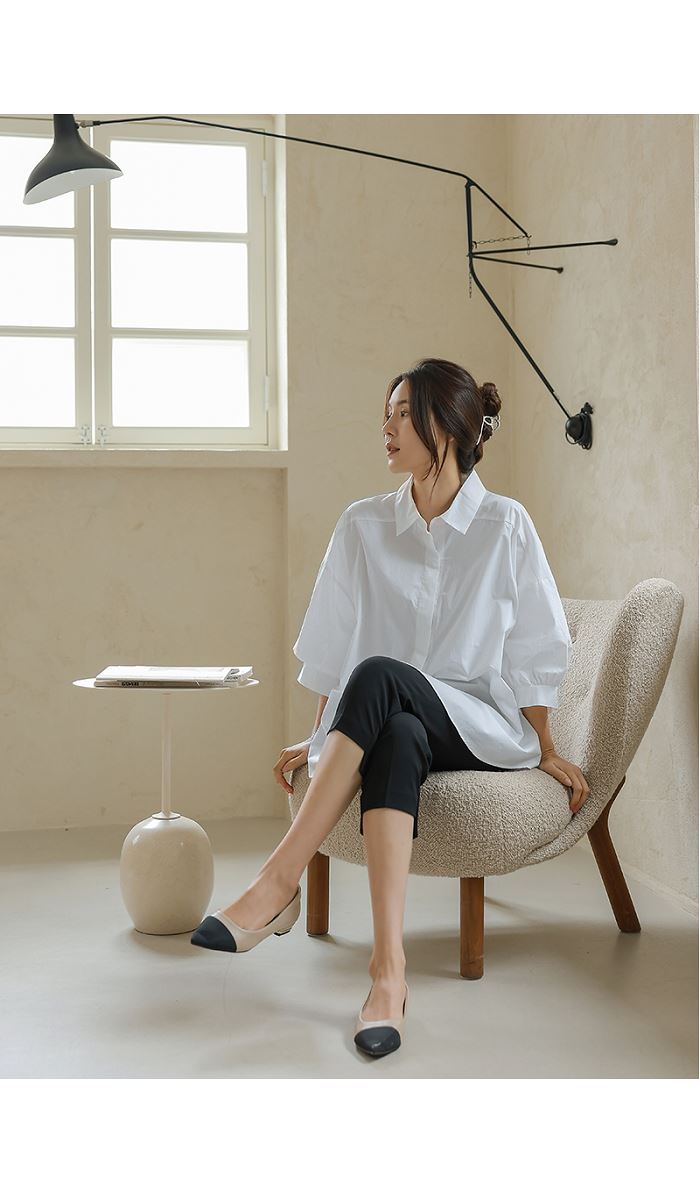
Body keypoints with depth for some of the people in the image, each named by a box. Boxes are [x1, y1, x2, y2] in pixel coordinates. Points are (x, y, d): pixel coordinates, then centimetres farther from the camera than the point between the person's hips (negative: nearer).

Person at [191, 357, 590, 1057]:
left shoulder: (504, 525, 0)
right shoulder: (362, 526, 7)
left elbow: (534, 650, 4)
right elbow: (333, 646, 12)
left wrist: (546, 752, 5)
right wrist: (322, 740, 10)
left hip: (483, 727, -2)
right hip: (397, 721, 2)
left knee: (379, 676, -35)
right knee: (395, 738, -38)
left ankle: (278, 882, -39)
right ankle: (388, 968, -47)